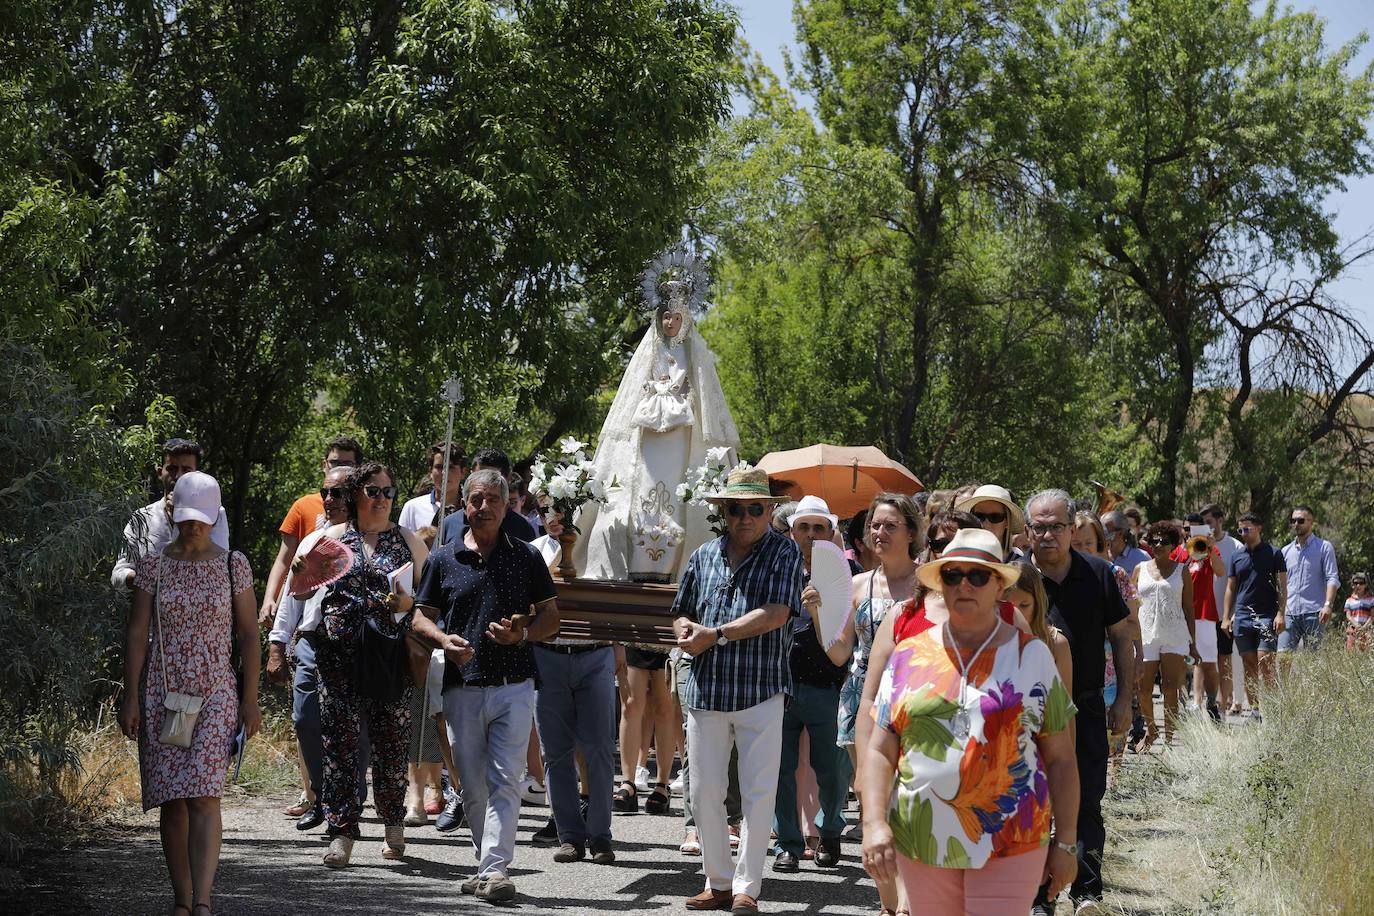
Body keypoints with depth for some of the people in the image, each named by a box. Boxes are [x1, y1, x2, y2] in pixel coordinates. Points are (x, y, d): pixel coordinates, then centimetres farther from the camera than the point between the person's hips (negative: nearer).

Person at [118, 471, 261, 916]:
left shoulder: (233, 565, 2)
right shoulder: (153, 565, 4)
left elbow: (248, 633, 5)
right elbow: (136, 632, 4)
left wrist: (250, 699, 1)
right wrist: (130, 697, -2)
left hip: (215, 695, -2)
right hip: (161, 693, 2)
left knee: (204, 795, -15)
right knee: (171, 800, 4)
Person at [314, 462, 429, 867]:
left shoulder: (408, 540, 12)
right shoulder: (333, 538, 12)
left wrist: (407, 601, -9)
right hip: (339, 653, 0)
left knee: (391, 741, 2)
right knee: (340, 741, -6)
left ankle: (393, 825, 18)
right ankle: (342, 831, -5)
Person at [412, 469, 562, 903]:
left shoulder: (526, 557, 7)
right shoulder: (444, 558, 9)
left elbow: (551, 617, 9)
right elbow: (423, 616, 12)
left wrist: (523, 634, -11)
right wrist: (444, 641, -9)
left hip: (513, 687, -2)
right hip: (462, 688, 2)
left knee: (504, 780, -12)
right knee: (472, 788, 7)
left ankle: (495, 868, -16)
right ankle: (486, 863, 21)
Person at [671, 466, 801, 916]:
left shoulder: (784, 552, -2)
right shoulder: (705, 555, 12)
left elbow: (775, 614, -14)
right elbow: (680, 615, 19)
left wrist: (716, 634, -14)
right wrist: (687, 630, -5)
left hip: (760, 691, -4)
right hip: (705, 690, 4)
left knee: (759, 794, -1)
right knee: (705, 793, 7)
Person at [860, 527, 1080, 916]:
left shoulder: (1032, 655, 2)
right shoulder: (910, 655, 6)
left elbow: (1060, 759, 4)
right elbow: (880, 751, 4)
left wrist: (1065, 843, 1)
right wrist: (875, 824, -9)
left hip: (1010, 844, -2)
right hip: (921, 841, 2)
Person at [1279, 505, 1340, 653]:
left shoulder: (1324, 547, 4)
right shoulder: (1286, 551, 17)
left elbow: (1332, 579, -4)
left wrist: (1328, 604, -18)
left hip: (1313, 612, -4)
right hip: (1290, 613, 4)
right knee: (1283, 654, -10)